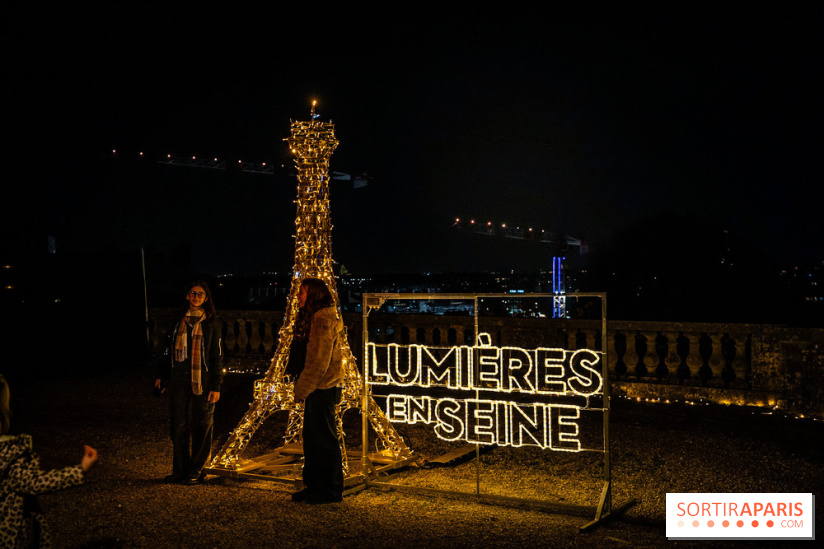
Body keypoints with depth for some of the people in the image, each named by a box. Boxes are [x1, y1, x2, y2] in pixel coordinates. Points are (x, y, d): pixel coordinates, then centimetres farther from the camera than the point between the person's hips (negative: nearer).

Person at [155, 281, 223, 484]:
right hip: (179, 380, 3)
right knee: (178, 425, 4)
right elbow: (169, 349, 18)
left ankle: (196, 470, 12)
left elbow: (217, 358, -1)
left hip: (202, 381, -3)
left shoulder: (211, 325, 1)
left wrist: (216, 387, -6)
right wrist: (161, 374, 14)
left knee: (201, 426, 2)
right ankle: (180, 469, 16)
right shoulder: (179, 322, 10)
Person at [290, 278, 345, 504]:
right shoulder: (314, 317, 16)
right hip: (317, 388, 10)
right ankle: (314, 486, 24)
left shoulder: (323, 320, -16)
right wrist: (302, 386, 14)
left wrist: (302, 389, -14)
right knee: (312, 437, 15)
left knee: (325, 439, -3)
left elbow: (319, 361, -19)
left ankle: (331, 490, 6)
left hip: (323, 389, -10)